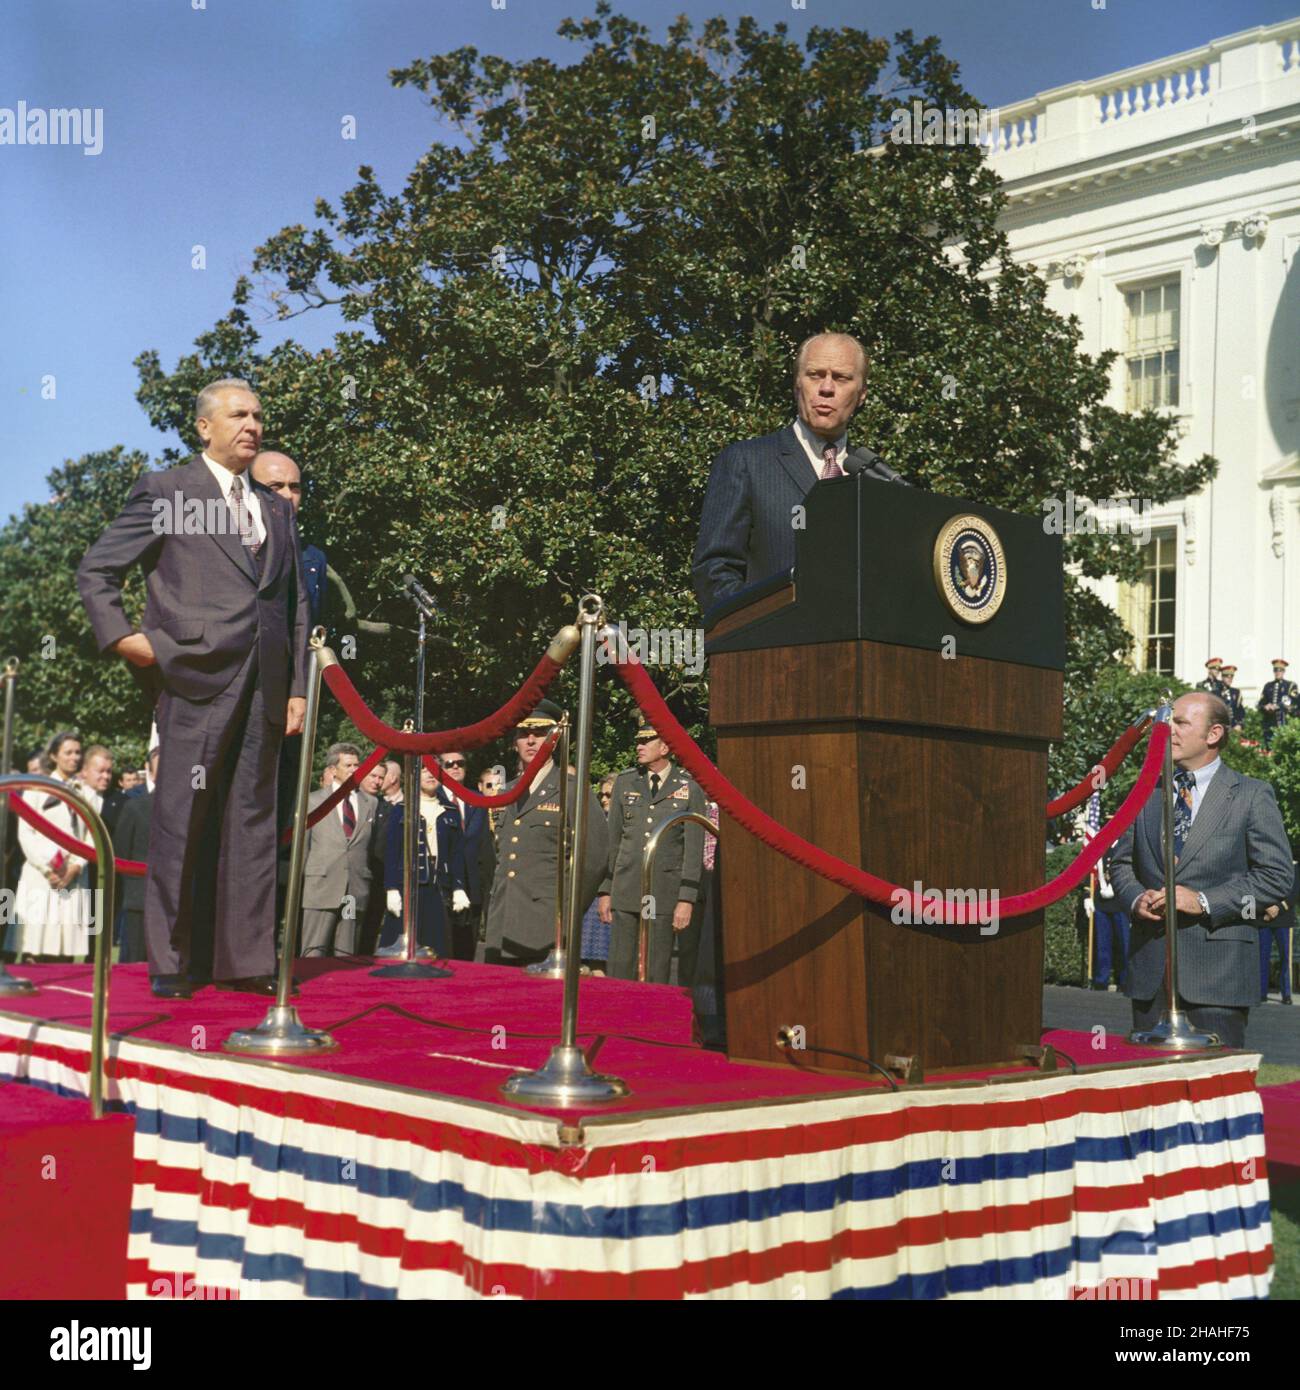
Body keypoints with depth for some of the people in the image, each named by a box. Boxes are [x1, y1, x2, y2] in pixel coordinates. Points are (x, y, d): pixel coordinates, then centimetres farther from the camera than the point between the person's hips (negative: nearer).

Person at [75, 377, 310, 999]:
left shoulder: (276, 509, 22)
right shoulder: (165, 491, 7)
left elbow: (296, 605, 19)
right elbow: (96, 569, 6)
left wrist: (298, 687, 12)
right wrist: (118, 635, -8)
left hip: (262, 687, 5)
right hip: (196, 675, -5)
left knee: (253, 818, 5)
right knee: (182, 818, -2)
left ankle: (247, 959, 10)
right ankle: (171, 960, 6)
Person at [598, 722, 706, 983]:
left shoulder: (690, 788, -1)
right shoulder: (624, 781, 9)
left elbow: (693, 848, -3)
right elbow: (612, 840, 11)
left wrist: (687, 900, -9)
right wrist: (605, 891, 7)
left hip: (665, 893, -3)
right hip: (625, 891, 3)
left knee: (657, 971, 1)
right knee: (620, 968, 2)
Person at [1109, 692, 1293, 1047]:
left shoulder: (1252, 796, -1)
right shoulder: (1147, 792, 13)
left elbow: (1276, 876, -5)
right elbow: (1121, 862, 18)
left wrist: (1204, 901, -14)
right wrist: (1135, 898, -4)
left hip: (1219, 968, -4)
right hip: (1150, 964, 4)